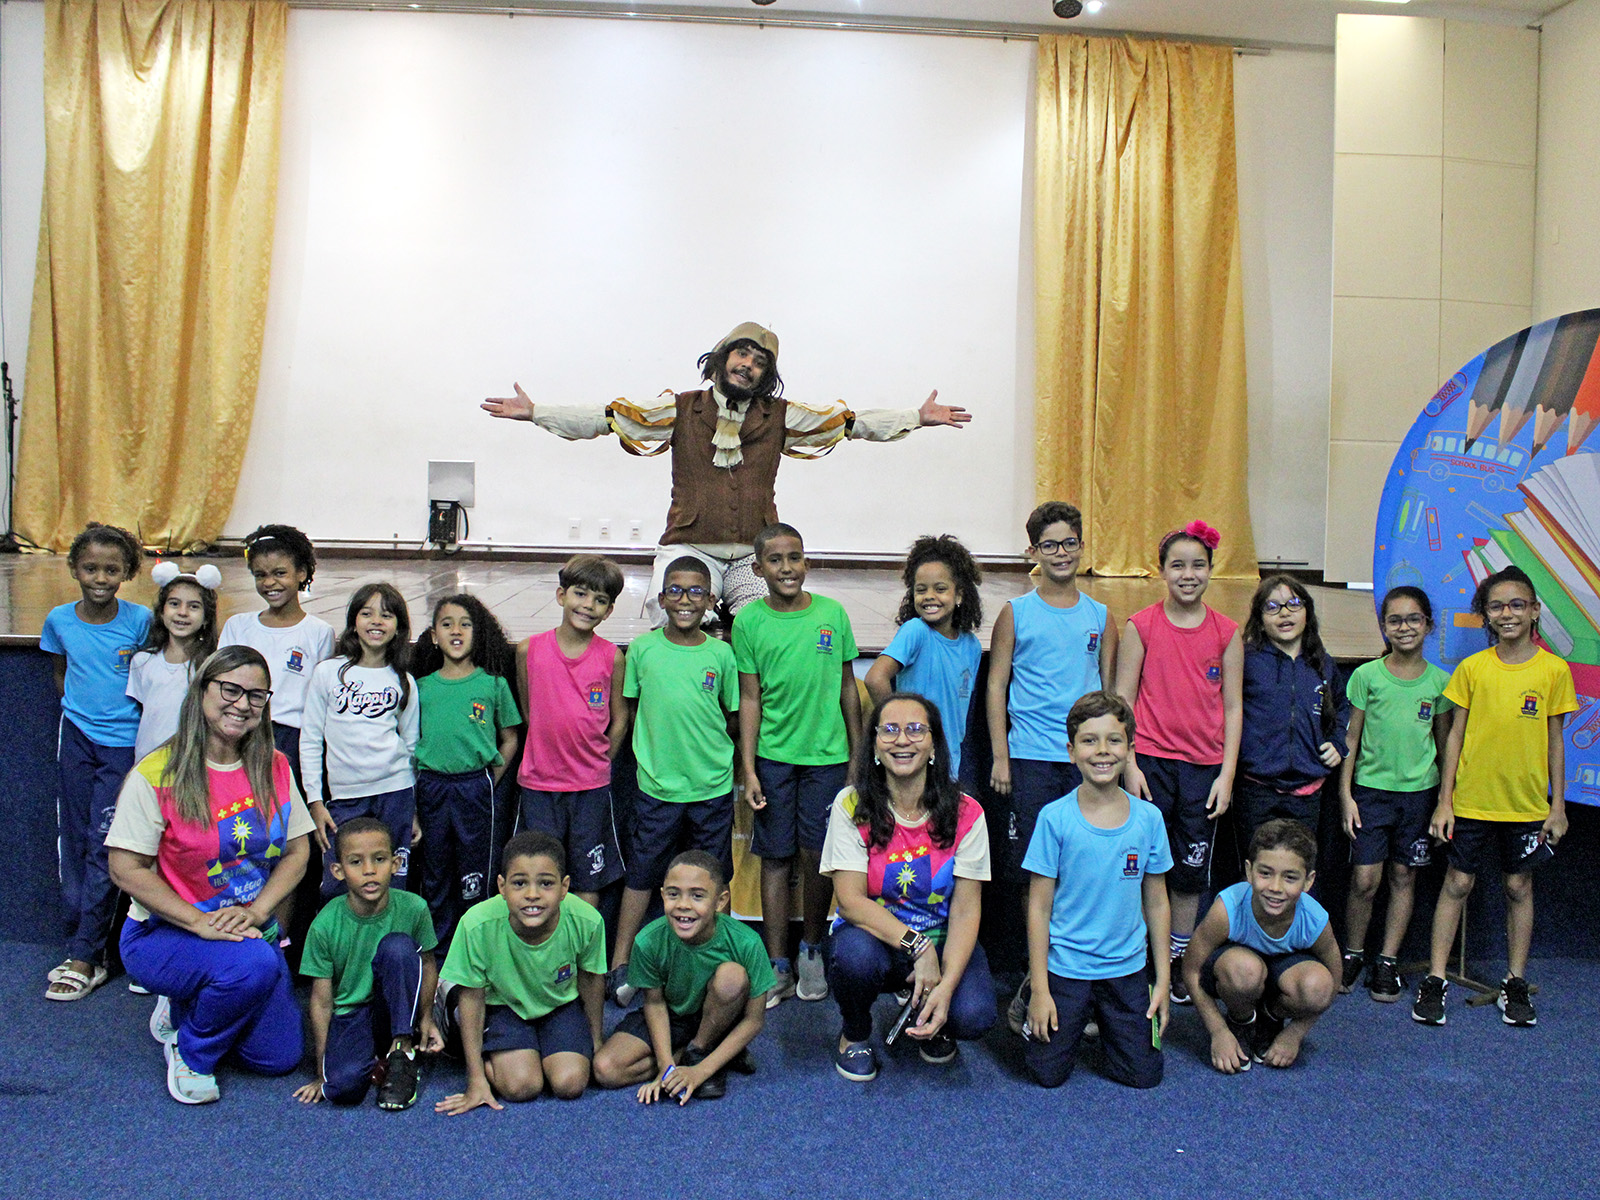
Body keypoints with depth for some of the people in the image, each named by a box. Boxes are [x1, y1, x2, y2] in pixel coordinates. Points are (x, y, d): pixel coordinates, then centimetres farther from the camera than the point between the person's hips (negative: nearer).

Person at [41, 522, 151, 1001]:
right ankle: (83, 944, 18)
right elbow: (61, 673, 16)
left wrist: (128, 697, -11)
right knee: (75, 844, 7)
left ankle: (85, 959, 2)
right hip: (76, 739, 4)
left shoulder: (140, 620, -9)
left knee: (105, 847, -5)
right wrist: (85, 704, 7)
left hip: (124, 743, -4)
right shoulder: (59, 620, 1)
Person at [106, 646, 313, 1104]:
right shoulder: (157, 774, -15)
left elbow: (297, 851, 3)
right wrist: (199, 922, -22)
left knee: (280, 1058, -1)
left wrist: (256, 911, -14)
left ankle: (182, 1010, 26)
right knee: (254, 963, -35)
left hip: (250, 929, 5)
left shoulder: (274, 768, 0)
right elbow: (126, 869, -15)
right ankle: (190, 1052, -3)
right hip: (164, 933, -5)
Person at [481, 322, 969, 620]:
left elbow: (851, 422, 14)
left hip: (755, 555, 1)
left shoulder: (779, 417, 13)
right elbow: (607, 418, 6)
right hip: (690, 549, -1)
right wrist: (533, 413, -2)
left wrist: (919, 417, 9)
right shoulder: (681, 410, 9)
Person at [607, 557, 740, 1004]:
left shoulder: (720, 653, -1)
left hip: (713, 787, 1)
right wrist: (656, 748, 2)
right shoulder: (642, 649, -2)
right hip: (657, 786, -1)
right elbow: (632, 709, 7)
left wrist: (707, 749, 0)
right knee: (642, 873, 6)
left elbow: (732, 715, 7)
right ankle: (620, 965, 16)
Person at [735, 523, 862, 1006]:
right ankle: (778, 966, 15)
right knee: (775, 857, 5)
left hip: (826, 754, 0)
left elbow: (847, 688, 7)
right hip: (773, 755, 0)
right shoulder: (750, 621, -2)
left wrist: (858, 757, 7)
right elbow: (750, 699, 0)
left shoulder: (832, 614, 0)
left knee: (816, 856, 3)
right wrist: (748, 770, -4)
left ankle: (812, 949, 25)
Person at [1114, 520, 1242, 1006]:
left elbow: (1233, 706, 5)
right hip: (1150, 762, -2)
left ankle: (1178, 962, 25)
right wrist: (1129, 765, -8)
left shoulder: (1226, 632, 3)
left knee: (1192, 870, 10)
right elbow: (1122, 700, -1)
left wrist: (1227, 773, 0)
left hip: (1204, 766, 2)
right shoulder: (1141, 626, -2)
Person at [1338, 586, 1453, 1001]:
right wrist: (1345, 794, -3)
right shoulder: (1366, 676, -4)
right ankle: (1352, 955, 16)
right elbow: (1351, 739, 0)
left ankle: (1387, 960, 20)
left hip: (1420, 790, 2)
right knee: (1364, 880, -4)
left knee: (1404, 876, 8)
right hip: (1371, 788, -2)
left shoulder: (1439, 681, 1)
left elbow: (1444, 744, 9)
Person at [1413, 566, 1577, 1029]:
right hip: (1471, 799, 0)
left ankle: (1516, 983, 23)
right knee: (1457, 884, 4)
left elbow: (1554, 740, 4)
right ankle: (1435, 980, 10)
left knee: (1519, 887, 10)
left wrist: (1558, 805, 3)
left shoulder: (1554, 669, -1)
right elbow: (1456, 735, 1)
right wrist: (1444, 800, -2)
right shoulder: (1472, 668, -2)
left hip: (1527, 804, 1)